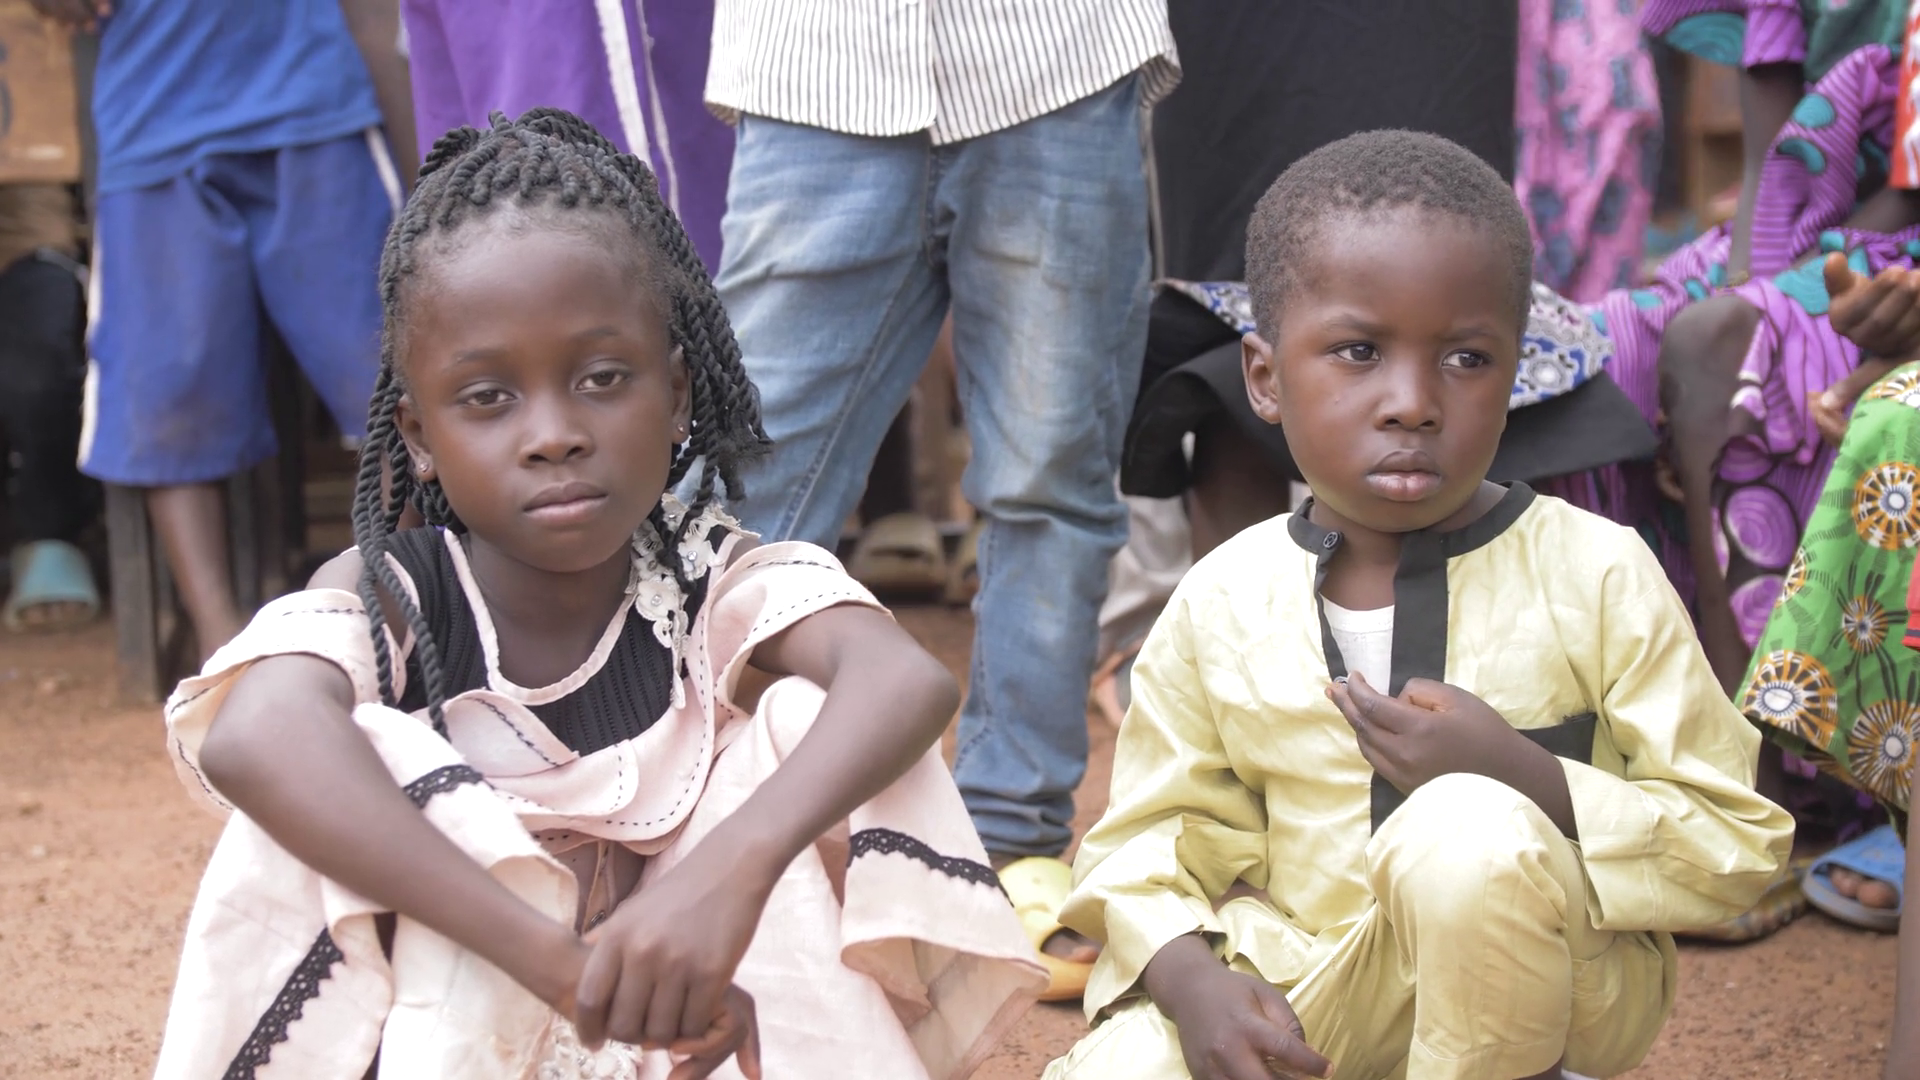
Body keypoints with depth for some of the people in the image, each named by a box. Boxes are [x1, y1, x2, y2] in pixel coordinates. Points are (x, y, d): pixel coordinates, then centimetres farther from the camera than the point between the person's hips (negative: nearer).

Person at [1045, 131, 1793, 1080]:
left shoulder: (1597, 575, -12)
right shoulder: (1223, 605, -6)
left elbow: (1737, 843, -10)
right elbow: (1151, 840, 1)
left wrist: (1522, 780, -26)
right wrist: (1192, 978, -22)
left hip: (1534, 981, -2)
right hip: (1309, 993, 3)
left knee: (1470, 826, -35)